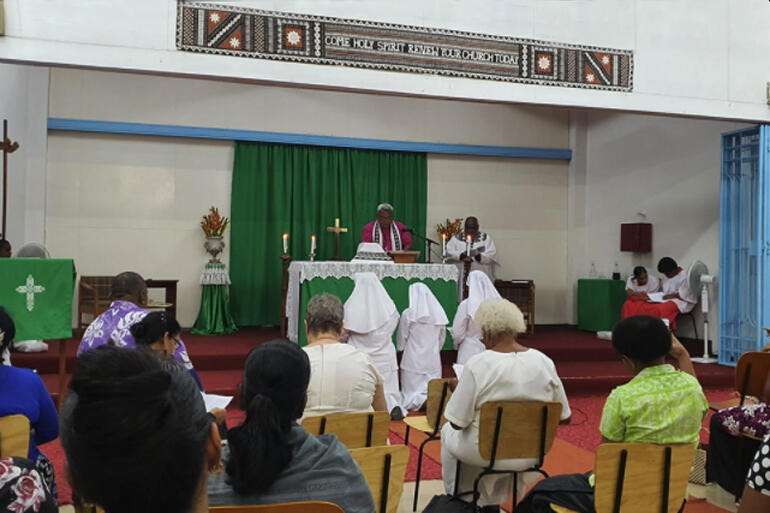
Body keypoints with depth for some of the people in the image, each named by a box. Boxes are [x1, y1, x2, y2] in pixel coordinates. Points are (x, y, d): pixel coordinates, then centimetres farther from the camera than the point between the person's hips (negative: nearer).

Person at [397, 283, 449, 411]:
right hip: (433, 360, 3)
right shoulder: (439, 314, -1)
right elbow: (442, 339, 11)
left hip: (413, 360, -3)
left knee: (412, 394, 6)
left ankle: (419, 402, -16)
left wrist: (401, 348, 22)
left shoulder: (408, 314, -10)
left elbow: (401, 339, 2)